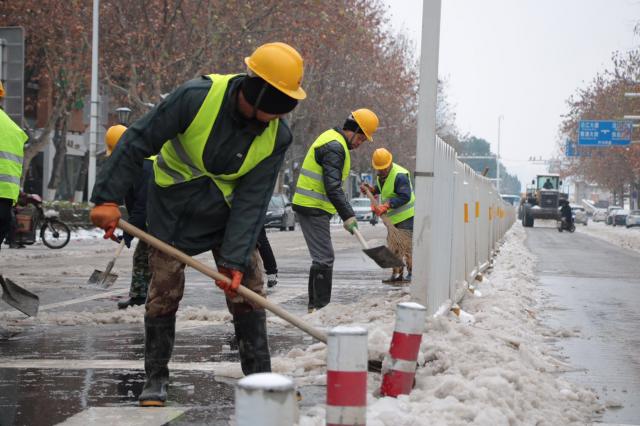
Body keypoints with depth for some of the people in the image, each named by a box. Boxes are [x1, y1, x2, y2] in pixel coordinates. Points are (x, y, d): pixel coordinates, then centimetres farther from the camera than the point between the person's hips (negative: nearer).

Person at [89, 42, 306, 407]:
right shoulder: (197, 97, -29)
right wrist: (109, 198, -24)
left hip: (227, 208, 3)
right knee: (165, 290, -1)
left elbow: (253, 200, -17)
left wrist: (236, 259, -24)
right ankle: (156, 378, 13)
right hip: (174, 205, -2)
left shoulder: (277, 136, -19)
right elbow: (139, 142, -22)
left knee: (248, 288, -2)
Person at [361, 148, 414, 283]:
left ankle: (412, 273, -2)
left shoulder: (400, 176, -22)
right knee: (393, 244, 11)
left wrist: (386, 206, -36)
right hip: (394, 216, 9)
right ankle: (396, 273, 17)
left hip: (406, 216, -9)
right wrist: (371, 189, 6)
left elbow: (405, 197, -30)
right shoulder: (381, 174, 8)